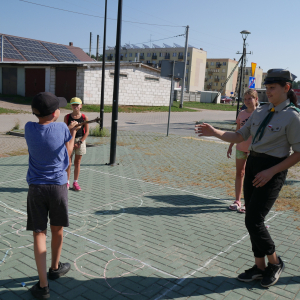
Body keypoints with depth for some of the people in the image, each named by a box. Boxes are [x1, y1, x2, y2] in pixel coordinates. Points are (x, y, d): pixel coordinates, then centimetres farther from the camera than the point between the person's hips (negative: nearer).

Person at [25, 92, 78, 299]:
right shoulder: (61, 128, -11)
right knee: (57, 229, 19)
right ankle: (55, 268, 39)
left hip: (36, 188, 1)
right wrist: (72, 133, 18)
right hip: (58, 186, -1)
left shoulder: (29, 128, -5)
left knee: (39, 233, 5)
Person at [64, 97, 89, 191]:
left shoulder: (84, 118, -2)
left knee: (77, 163, 9)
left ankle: (75, 182, 20)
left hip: (80, 141, 0)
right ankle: (67, 182, 14)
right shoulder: (67, 117, -1)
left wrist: (79, 143, -10)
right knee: (68, 163, 1)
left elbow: (86, 132, -3)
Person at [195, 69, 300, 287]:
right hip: (252, 165, 7)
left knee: (253, 221, -8)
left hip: (273, 171, -7)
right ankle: (260, 267, 25)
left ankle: (275, 262, 18)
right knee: (252, 220, 9)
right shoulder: (260, 112, 9)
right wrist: (215, 132, -5)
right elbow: (239, 136, 9)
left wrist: (271, 171, -17)